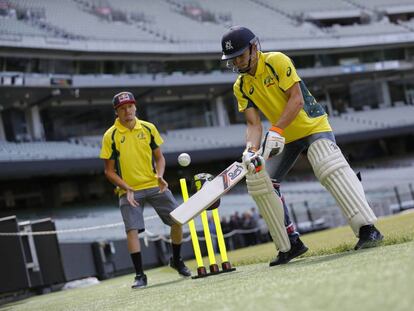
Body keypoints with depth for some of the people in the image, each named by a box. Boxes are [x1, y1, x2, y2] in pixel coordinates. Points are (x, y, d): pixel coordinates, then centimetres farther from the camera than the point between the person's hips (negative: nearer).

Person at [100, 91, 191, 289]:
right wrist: (127, 189, -15)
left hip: (154, 185, 3)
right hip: (129, 190, -3)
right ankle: (140, 275, -5)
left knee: (178, 221, -2)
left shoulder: (148, 128, 3)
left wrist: (160, 176, -8)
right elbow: (109, 171, -2)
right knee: (132, 230, -15)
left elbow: (159, 157, 11)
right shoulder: (111, 136, -5)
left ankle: (176, 260, 22)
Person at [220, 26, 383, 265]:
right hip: (284, 137, 7)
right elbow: (254, 123, -5)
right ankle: (292, 243, 7)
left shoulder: (277, 61, -16)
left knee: (331, 168, -28)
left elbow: (296, 99, -23)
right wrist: (251, 150, -26)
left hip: (312, 125, -7)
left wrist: (276, 130, -34)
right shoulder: (241, 87, 0)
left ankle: (368, 229, -33)